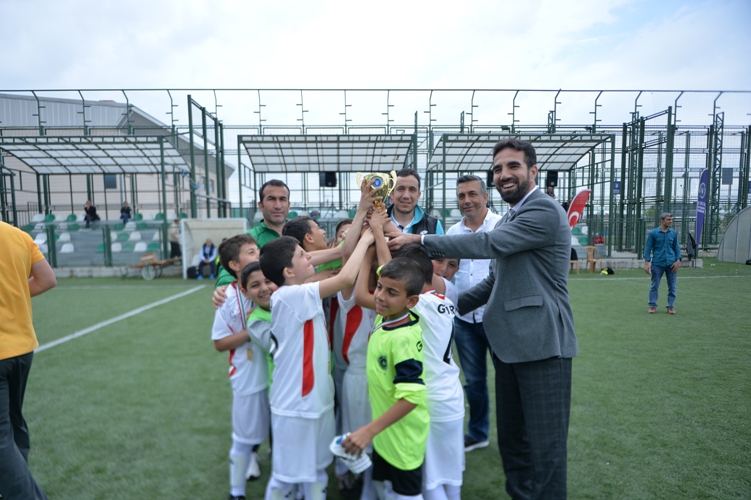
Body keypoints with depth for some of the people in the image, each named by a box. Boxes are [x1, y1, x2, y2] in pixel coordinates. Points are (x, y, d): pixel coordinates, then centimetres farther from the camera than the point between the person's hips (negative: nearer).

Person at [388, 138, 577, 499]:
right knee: (510, 439, 19)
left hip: (542, 343, -9)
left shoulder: (545, 211, -13)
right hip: (508, 342, 9)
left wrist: (420, 240, -20)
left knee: (545, 444, 3)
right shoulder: (510, 218, 17)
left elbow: (489, 244, -24)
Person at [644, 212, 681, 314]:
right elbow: (648, 248, -2)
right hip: (657, 263, -3)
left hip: (671, 264, 3)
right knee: (654, 286, 4)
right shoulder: (653, 233, -3)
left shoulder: (674, 233, 6)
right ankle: (652, 306, 12)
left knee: (672, 286, 6)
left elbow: (677, 247, 10)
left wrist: (678, 260, -2)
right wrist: (647, 263, -8)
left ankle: (671, 306, 16)